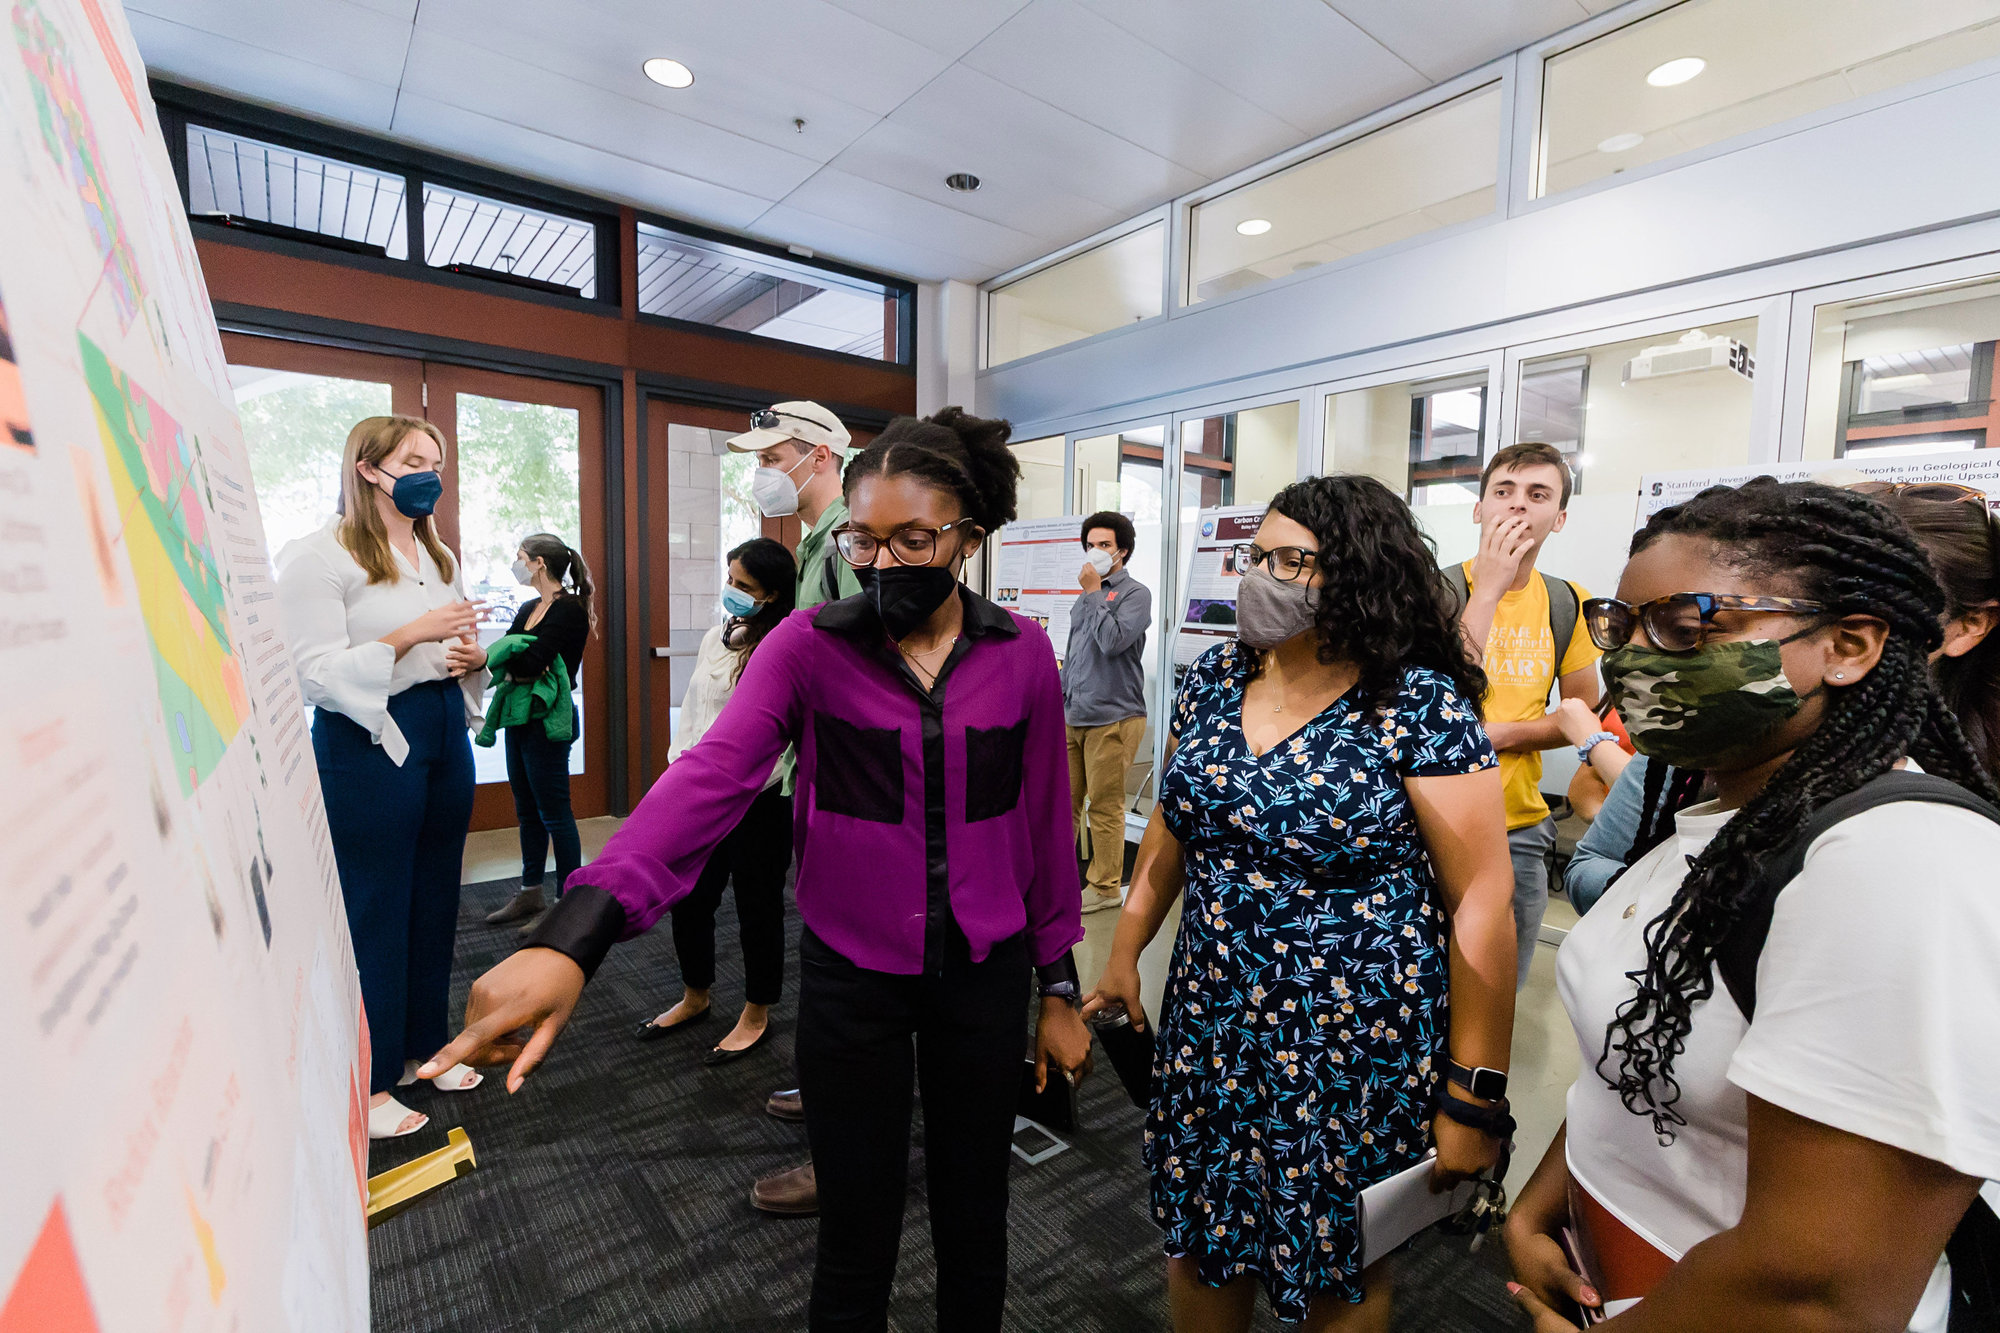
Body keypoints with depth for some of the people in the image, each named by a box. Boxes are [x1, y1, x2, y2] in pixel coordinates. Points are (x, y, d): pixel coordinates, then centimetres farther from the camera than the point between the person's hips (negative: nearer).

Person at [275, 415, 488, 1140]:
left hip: (444, 731, 7)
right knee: (374, 910, 2)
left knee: (435, 897, 14)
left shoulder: (439, 556, 15)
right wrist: (411, 635, -22)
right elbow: (315, 673, -15)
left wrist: (474, 654, -1)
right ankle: (369, 1083, 18)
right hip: (368, 741, -7)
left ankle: (423, 1046, 31)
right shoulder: (318, 557, -8)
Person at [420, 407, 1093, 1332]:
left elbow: (1044, 827, 0)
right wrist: (574, 933, -40)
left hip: (983, 975, 2)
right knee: (855, 1251, 18)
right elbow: (710, 778, -26)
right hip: (852, 977, -1)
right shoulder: (808, 648, -11)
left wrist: (1058, 987, 5)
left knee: (975, 1229, 21)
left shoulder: (1022, 655, -5)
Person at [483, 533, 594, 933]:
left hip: (548, 722, -9)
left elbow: (532, 663, -23)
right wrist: (515, 672, -16)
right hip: (520, 718, 9)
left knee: (554, 813, -2)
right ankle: (530, 895, 29)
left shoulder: (569, 609, -14)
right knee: (527, 810, 16)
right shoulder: (528, 608, 13)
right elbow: (506, 656, 3)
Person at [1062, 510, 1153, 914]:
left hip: (1112, 718, -7)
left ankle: (1106, 887, 14)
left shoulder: (1136, 594, -4)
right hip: (1073, 716, 7)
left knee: (1104, 806, 1)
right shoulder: (1086, 597, 17)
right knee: (1064, 800, 13)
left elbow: (1113, 640, -20)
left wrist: (1094, 593, -12)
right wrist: (1060, 699, 19)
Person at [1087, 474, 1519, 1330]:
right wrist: (1126, 951, 9)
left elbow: (1482, 899, -14)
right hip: (1210, 1024, 4)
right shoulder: (1215, 678, -1)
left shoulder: (1420, 706, -16)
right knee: (1198, 1233, 20)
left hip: (1356, 1048, -4)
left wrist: (1474, 1098, -12)